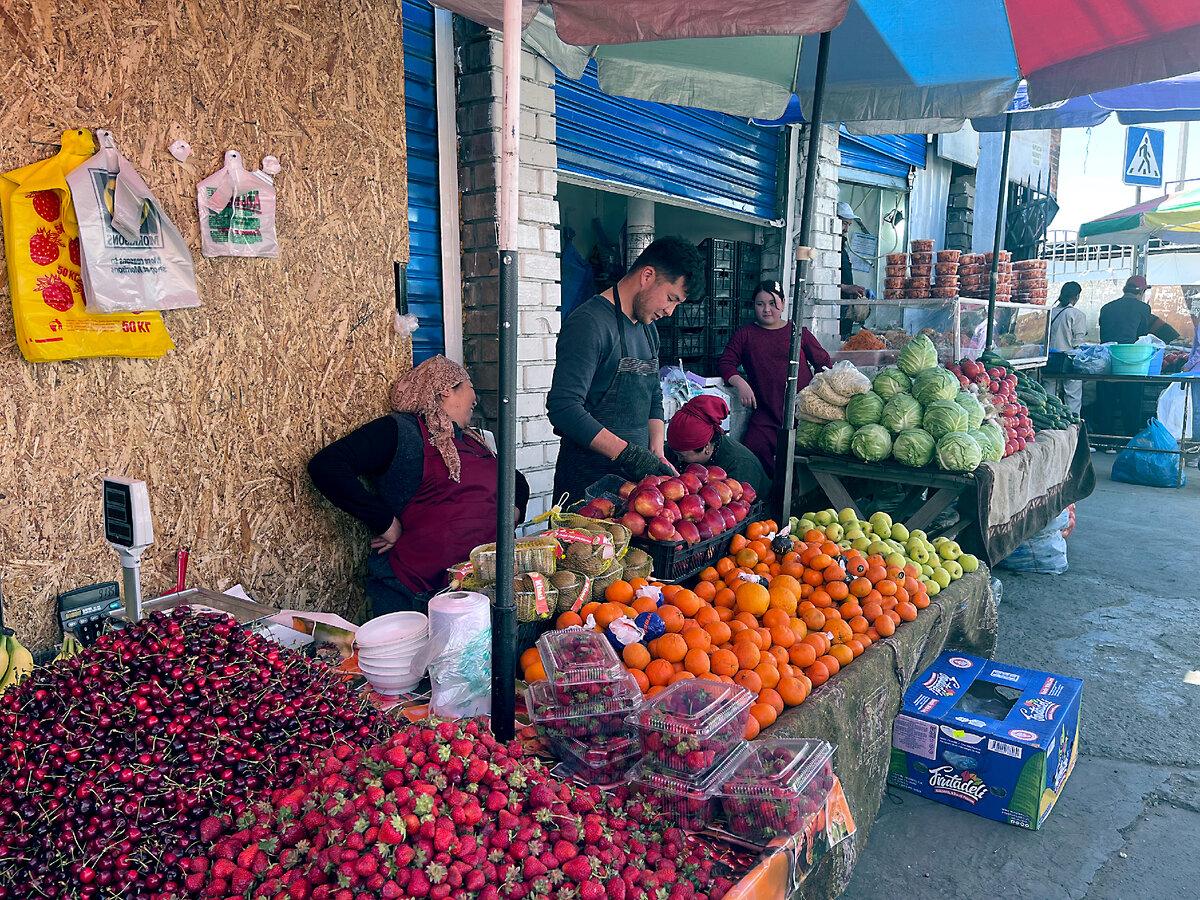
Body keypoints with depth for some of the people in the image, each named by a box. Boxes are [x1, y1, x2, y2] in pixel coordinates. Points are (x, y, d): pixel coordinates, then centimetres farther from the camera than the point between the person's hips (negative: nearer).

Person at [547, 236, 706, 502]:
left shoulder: (648, 329, 13)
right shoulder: (590, 323, -16)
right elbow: (564, 408, -25)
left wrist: (657, 455, 2)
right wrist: (629, 454, -25)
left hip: (636, 475, 8)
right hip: (588, 478, -8)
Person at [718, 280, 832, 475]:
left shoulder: (798, 332, 14)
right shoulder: (745, 334, 15)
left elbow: (824, 362, 17)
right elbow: (725, 363, 6)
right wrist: (739, 383, -13)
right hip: (766, 413, 0)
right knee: (752, 451, -18)